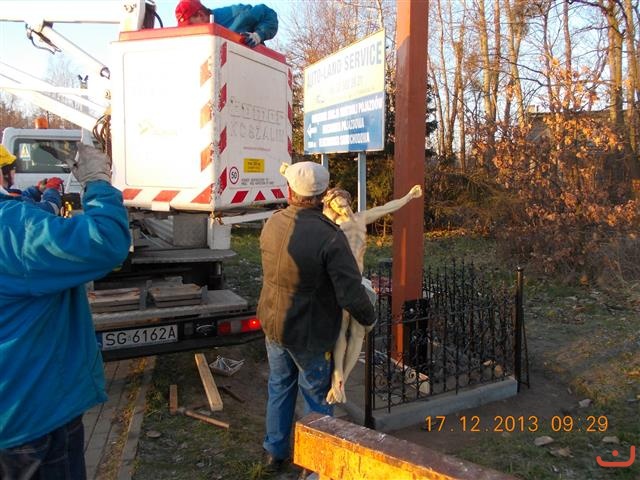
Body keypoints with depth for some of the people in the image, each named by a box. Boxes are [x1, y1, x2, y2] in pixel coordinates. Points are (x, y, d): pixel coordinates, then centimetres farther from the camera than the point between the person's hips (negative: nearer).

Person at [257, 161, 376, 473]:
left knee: (280, 386, 25)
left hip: (272, 322, 6)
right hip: (308, 332, -6)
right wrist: (369, 318, -6)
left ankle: (274, 452, 40)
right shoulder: (329, 236, -27)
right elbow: (351, 294, -25)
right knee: (317, 396, 14)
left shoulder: (272, 224, -6)